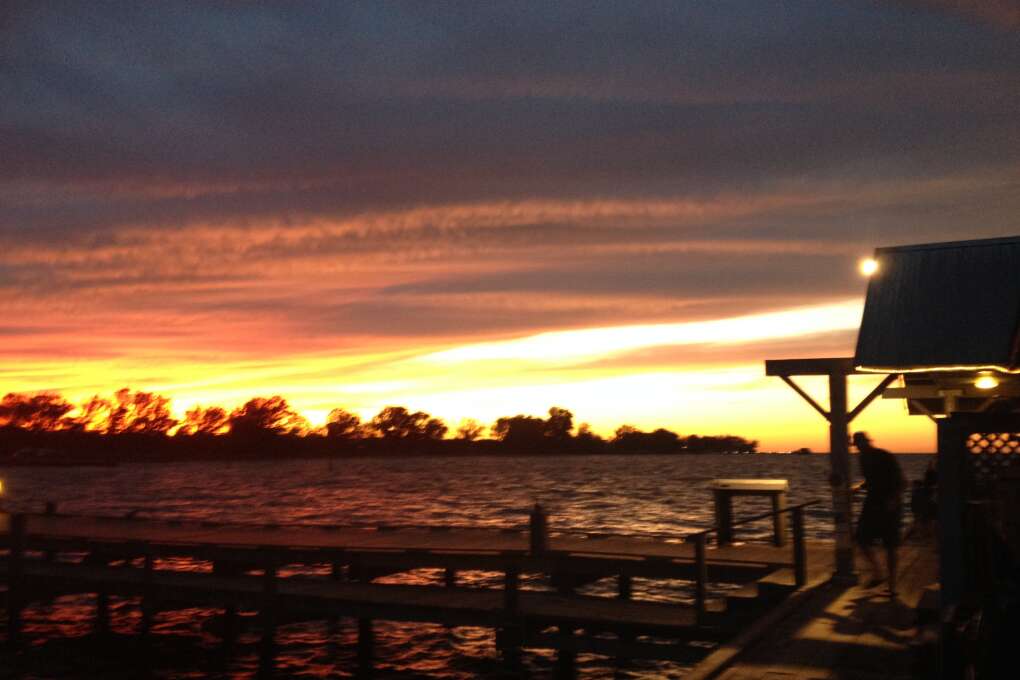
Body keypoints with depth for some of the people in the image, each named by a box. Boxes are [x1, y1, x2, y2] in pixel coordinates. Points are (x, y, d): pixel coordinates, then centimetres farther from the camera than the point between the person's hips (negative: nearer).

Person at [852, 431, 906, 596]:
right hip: (872, 503, 6)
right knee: (862, 539, 2)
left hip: (889, 506, -6)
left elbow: (902, 483, -15)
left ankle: (892, 587, 2)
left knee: (890, 547, -2)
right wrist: (858, 488, 0)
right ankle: (877, 574, 16)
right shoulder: (864, 458, 6)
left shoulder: (886, 457, -14)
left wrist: (894, 498, -29)